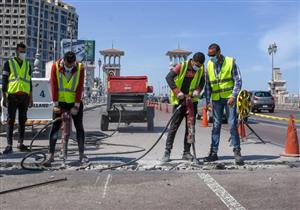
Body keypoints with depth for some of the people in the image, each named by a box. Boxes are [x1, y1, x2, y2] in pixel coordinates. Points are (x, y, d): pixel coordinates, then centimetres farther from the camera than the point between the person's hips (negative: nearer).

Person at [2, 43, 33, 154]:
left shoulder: (28, 65, 14)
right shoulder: (9, 63, 3)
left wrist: (30, 98, 12)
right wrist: (4, 97, -7)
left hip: (24, 96, 4)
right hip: (12, 96, -3)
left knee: (22, 120, 7)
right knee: (11, 120, -3)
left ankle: (20, 143, 15)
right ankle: (9, 144, 0)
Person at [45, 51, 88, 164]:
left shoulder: (80, 68, -11)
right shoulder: (55, 66, -11)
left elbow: (80, 88, -12)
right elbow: (54, 86, -12)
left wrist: (76, 105, -14)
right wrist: (55, 104, -13)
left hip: (75, 103, 0)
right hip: (60, 102, 0)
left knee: (79, 127, 3)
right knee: (55, 127, -2)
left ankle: (82, 154, 12)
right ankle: (51, 154, 5)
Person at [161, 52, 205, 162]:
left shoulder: (201, 69, 3)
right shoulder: (182, 66, -10)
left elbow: (202, 81, 14)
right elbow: (169, 77, -14)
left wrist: (197, 90, -7)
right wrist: (177, 92, -21)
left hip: (192, 101, 4)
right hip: (179, 101, -4)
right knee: (174, 126, -5)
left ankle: (186, 152, 14)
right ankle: (167, 151, 1)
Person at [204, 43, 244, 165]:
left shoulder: (230, 62, -5)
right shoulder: (209, 65, 6)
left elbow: (238, 80, -6)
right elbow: (208, 84, 11)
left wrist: (234, 96, -17)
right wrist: (208, 100, 6)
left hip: (229, 98, -3)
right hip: (216, 99, 4)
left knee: (232, 125, -5)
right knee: (216, 126, 7)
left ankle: (237, 152, 3)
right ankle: (214, 152, 13)